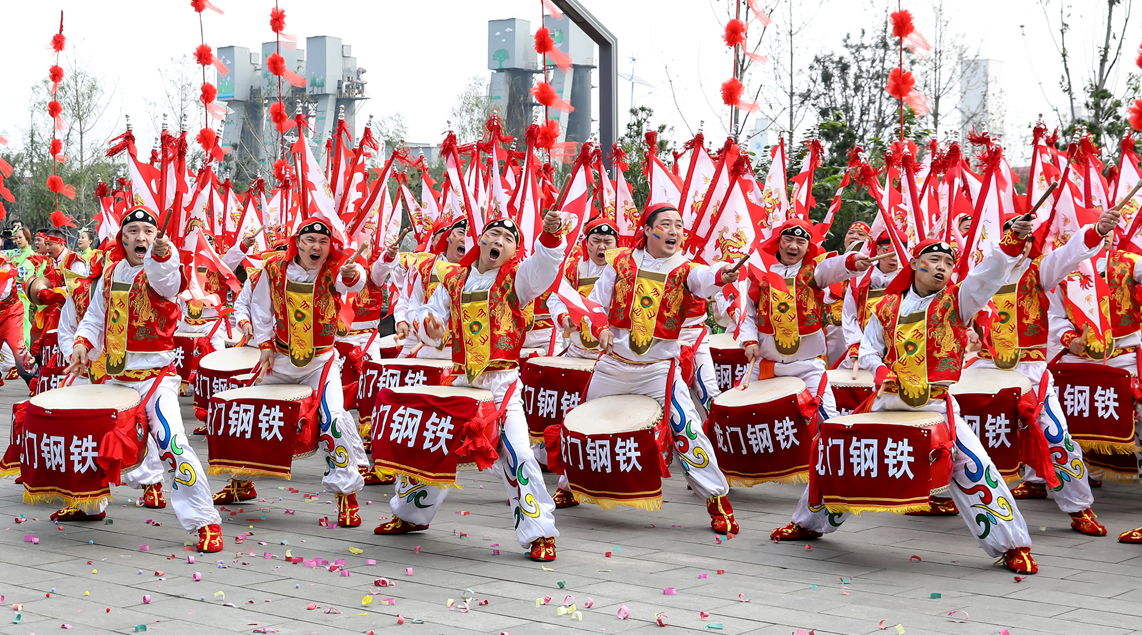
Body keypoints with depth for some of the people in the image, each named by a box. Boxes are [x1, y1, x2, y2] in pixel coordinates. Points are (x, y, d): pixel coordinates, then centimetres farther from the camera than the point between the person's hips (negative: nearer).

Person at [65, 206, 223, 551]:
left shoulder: (163, 270, -10)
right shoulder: (111, 273, 9)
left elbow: (165, 278, -37)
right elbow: (95, 318, 16)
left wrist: (162, 254, -59)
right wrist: (82, 343, -4)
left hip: (155, 375, -7)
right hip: (116, 375, 7)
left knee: (171, 442, -22)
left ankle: (206, 522, -17)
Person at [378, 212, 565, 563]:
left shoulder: (515, 278, -4)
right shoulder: (454, 278, 8)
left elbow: (541, 268, -25)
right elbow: (428, 314, 12)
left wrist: (550, 236, -44)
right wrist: (428, 323, -13)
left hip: (502, 385, -4)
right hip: (461, 382, 5)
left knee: (518, 455, -17)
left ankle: (540, 533, -7)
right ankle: (411, 515, 37)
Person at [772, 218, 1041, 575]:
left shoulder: (956, 301, -3)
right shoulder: (888, 306, 4)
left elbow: (988, 275, -20)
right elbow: (868, 351, 12)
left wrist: (1012, 242, -38)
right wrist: (882, 371, -11)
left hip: (938, 406, -3)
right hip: (888, 403, 3)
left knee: (974, 468, -13)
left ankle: (1012, 546, -1)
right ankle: (810, 523, 33)